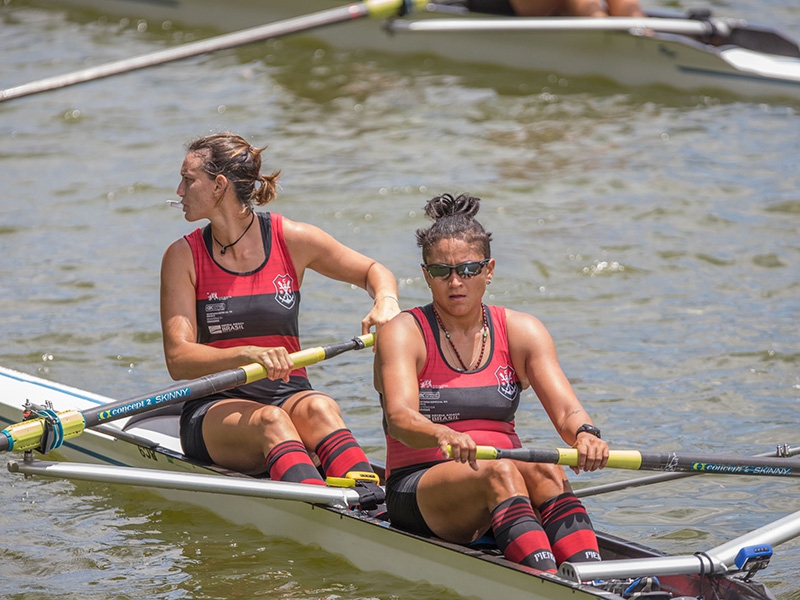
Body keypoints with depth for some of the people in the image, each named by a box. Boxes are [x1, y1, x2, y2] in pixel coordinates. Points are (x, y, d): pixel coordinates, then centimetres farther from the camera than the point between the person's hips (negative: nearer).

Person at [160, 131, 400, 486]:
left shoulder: (292, 240, 2)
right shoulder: (183, 257, -1)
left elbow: (372, 271, 17)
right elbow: (178, 359, -10)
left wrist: (386, 302, -8)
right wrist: (248, 354, -28)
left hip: (289, 394, 2)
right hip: (215, 409, -1)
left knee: (320, 409, -33)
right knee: (270, 421, -35)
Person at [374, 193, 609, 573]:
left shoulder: (520, 331, 9)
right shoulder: (404, 333, -3)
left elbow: (565, 410, -5)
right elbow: (400, 418, -21)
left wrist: (584, 434, -30)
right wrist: (444, 436, -44)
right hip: (417, 493, -3)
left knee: (547, 472, -30)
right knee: (500, 472, -34)